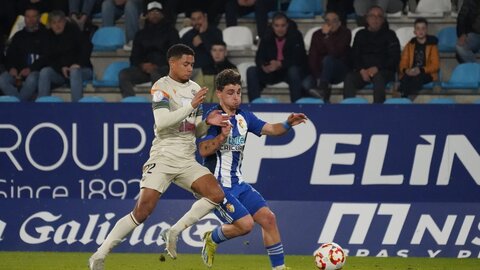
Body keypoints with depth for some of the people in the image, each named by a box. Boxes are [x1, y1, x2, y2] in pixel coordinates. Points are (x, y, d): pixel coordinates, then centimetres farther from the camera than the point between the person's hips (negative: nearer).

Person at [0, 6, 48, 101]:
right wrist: (11, 68, -5)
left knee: (31, 79, -39)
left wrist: (31, 69, -17)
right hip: (19, 71, 4)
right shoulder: (19, 36, 22)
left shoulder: (45, 35, 5)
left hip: (35, 71, -4)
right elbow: (10, 55, 17)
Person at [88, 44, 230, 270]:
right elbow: (161, 123, -19)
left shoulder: (194, 89, 14)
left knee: (216, 195, -15)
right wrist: (191, 106, -22)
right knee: (142, 211, -14)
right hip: (163, 158, -6)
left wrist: (207, 122, -3)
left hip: (187, 160, 6)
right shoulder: (161, 87, -5)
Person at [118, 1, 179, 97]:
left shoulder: (170, 31, 10)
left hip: (163, 67, -4)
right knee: (123, 74, -23)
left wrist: (156, 66, -14)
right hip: (144, 68, 4)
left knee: (155, 74, -39)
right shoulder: (141, 34, 21)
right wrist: (142, 65, -8)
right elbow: (134, 56, 17)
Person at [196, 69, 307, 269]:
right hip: (217, 185, -7)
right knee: (245, 224, -18)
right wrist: (222, 136, -37)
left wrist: (288, 124, -16)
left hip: (238, 184, 7)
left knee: (268, 218, -4)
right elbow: (203, 150, -21)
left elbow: (270, 129, 4)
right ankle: (211, 239, 11)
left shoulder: (244, 117, 9)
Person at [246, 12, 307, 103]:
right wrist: (264, 66, -27)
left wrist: (280, 64, -32)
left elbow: (298, 59, -17)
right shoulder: (268, 38, 1)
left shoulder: (296, 36, -10)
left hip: (291, 70, -4)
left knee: (293, 71, -39)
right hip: (272, 72, 4)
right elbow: (259, 57, -2)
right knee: (251, 71, -18)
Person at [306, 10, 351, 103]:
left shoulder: (345, 33, -5)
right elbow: (312, 57, -5)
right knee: (307, 83, -29)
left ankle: (322, 89, -39)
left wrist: (327, 35, -21)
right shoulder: (317, 35, 5)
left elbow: (335, 53, -21)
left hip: (340, 72, -3)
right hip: (320, 71, 3)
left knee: (328, 59, -36)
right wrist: (318, 77, -18)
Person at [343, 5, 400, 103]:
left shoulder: (389, 35, 8)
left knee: (378, 77, -38)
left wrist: (377, 68, -15)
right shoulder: (361, 35, 18)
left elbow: (394, 58, -1)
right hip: (363, 71, 3)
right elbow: (354, 56, 11)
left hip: (384, 71, -3)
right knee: (349, 78, -29)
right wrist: (361, 70, -10)